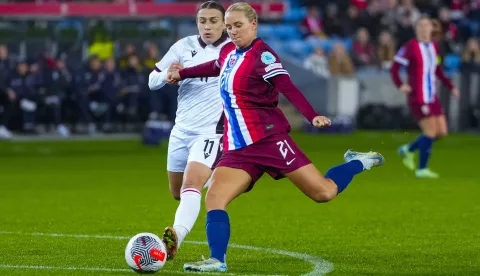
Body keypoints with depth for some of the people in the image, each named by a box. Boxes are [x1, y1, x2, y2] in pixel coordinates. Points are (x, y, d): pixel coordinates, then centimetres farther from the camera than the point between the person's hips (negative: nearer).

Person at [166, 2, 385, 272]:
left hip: (269, 139, -7)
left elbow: (288, 88, -22)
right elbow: (215, 67, 38)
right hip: (238, 148, 7)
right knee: (214, 197, -14)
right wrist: (182, 73, 47)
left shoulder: (262, 55, -10)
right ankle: (217, 260, -15)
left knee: (324, 192, -7)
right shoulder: (229, 52, 12)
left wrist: (313, 116, -36)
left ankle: (357, 163, 21)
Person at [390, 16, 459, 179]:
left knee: (442, 132, 4)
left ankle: (408, 150, 23)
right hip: (417, 97, -8)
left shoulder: (434, 47, 12)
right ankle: (422, 169, 3)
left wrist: (450, 87, 19)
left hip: (432, 97, 8)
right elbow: (394, 68, -10)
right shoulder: (410, 47, -10)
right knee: (431, 131, -12)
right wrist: (400, 85, -26)